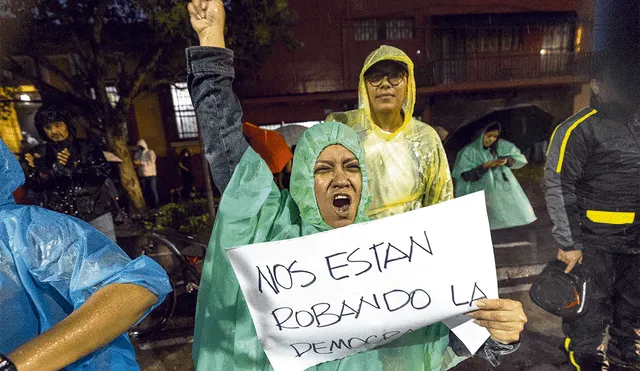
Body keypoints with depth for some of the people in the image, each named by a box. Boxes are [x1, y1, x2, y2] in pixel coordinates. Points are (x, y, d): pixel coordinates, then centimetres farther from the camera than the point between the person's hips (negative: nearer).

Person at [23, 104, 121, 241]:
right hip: (61, 219, 1)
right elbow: (34, 187, 3)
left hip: (95, 212, -1)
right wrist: (43, 172, -17)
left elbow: (102, 174, -6)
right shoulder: (40, 153, 10)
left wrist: (74, 166, -20)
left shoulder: (87, 147, 4)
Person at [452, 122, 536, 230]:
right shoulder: (469, 151, -5)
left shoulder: (502, 146, 5)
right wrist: (485, 166, -18)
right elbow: (466, 176, -9)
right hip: (484, 197, -4)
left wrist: (507, 160, -10)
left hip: (506, 190, 4)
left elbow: (521, 159, 10)